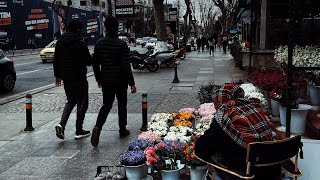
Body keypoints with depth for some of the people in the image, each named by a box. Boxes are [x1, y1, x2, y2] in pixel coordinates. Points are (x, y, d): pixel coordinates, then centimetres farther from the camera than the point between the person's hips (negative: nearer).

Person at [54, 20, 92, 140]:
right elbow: (88, 61, -13)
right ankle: (79, 131, 10)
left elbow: (56, 61, 11)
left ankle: (61, 124, 2)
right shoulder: (80, 44, -15)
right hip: (79, 78, -6)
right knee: (81, 103, 6)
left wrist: (57, 75, 19)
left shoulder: (59, 43, 7)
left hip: (66, 78, 7)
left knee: (70, 101, 21)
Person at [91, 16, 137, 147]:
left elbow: (95, 64, 6)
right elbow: (126, 66, -15)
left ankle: (97, 127, -11)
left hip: (106, 81, 3)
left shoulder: (99, 44, 1)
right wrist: (132, 83, -10)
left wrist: (99, 79, 18)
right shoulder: (121, 45, -13)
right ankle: (122, 130, 21)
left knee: (106, 105, 11)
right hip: (120, 81, -3)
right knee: (122, 105, 12)